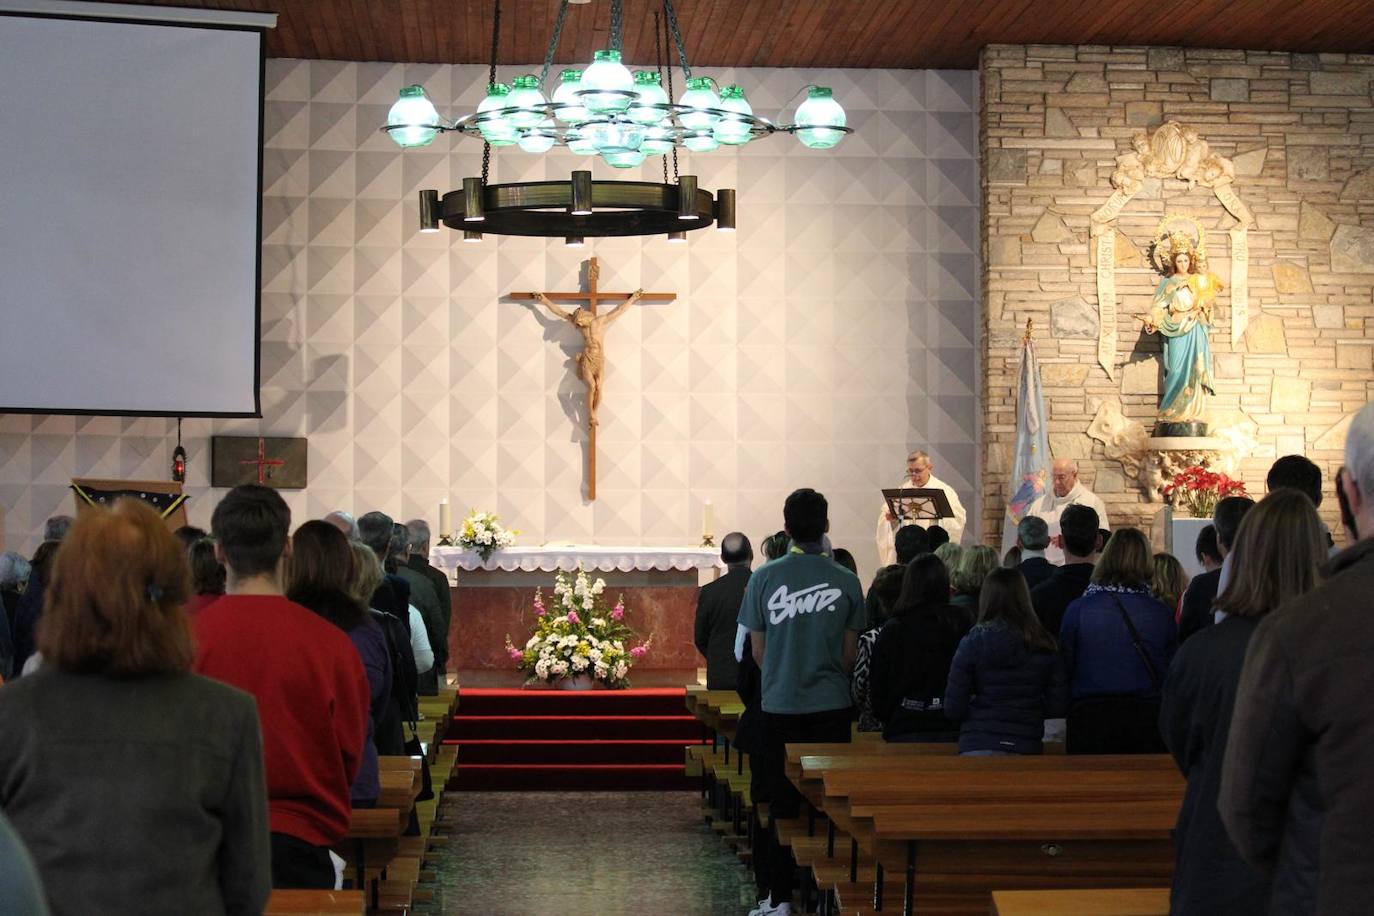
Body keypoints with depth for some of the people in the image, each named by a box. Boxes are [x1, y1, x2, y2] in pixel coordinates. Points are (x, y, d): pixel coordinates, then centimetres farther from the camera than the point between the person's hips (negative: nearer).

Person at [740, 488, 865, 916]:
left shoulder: (764, 577, -5)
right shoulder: (846, 580, -4)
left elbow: (758, 649, 2)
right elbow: (850, 652, 2)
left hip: (780, 707, 0)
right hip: (831, 706, 0)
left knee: (783, 804, 7)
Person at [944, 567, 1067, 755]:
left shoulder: (973, 642, -4)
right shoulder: (1045, 646, 2)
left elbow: (953, 709, -5)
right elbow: (1058, 706, 4)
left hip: (978, 746, -2)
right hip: (1027, 746, 2)